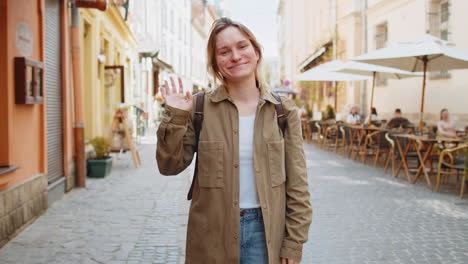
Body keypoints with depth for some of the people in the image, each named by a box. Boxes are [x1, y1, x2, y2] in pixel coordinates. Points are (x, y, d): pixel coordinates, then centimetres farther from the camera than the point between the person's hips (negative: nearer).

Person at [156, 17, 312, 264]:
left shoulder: (283, 110, -1)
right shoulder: (199, 106, -3)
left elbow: (297, 184, 0)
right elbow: (170, 166, -2)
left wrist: (293, 244, -3)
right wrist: (175, 117, -13)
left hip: (264, 231, 0)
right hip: (212, 234, 0)